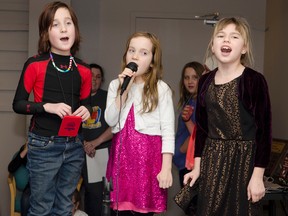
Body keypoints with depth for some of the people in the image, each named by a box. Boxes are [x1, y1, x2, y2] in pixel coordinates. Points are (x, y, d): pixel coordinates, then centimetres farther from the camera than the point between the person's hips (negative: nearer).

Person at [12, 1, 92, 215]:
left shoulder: (83, 70, 3)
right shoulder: (35, 65, -9)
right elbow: (18, 104, -5)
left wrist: (86, 110, -8)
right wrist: (47, 106, -20)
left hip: (74, 146, 4)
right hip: (44, 146, -4)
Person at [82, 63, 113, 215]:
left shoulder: (108, 98, 6)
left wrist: (96, 142, -12)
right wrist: (83, 144, -8)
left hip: (102, 151, -1)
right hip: (79, 152, 1)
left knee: (97, 191, -6)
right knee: (90, 191, 0)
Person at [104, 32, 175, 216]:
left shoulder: (161, 89, -1)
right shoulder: (115, 85, 10)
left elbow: (168, 131, -5)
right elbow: (110, 121, -2)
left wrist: (166, 168, -11)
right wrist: (124, 90, -10)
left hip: (149, 155, -3)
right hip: (122, 154, 3)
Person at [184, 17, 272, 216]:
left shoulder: (254, 80, -11)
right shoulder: (205, 81, 5)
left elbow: (264, 130, -11)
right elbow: (202, 126, 11)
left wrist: (257, 175, -14)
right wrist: (197, 166, 9)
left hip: (243, 159, -5)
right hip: (212, 160, 5)